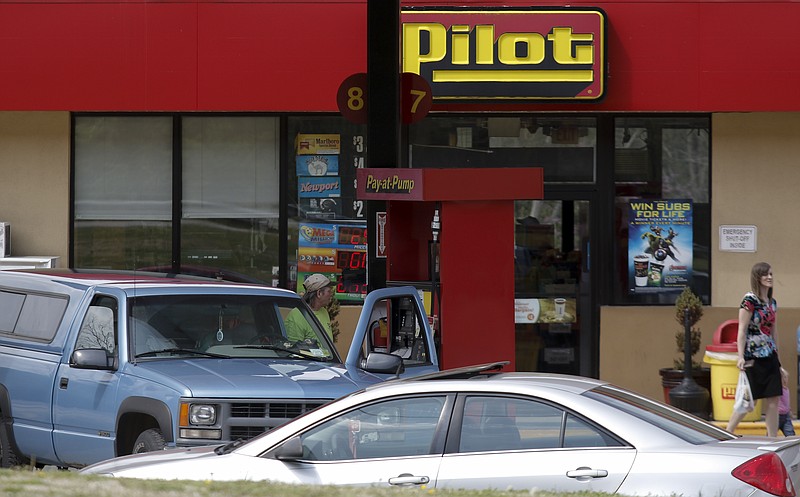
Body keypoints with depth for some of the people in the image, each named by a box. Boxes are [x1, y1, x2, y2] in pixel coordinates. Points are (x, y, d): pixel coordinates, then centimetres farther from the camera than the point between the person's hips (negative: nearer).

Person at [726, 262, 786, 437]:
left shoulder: (772, 302, 13)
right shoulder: (750, 300, -9)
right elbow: (742, 330, -13)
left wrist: (778, 361, 20)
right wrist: (741, 356, -22)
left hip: (770, 357, 7)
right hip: (754, 358, -7)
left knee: (773, 400, 2)